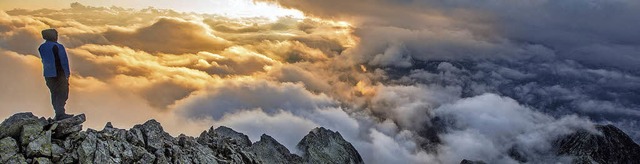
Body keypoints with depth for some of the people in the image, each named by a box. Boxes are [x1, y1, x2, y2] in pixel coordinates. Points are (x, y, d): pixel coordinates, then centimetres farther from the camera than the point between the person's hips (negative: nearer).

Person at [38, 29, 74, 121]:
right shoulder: (58, 47, -14)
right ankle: (60, 114, -10)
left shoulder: (41, 48, 7)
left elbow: (44, 61, 11)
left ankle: (58, 113, 16)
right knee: (62, 93, -3)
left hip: (48, 74, 7)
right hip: (59, 74, -7)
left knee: (54, 94, 13)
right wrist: (67, 74, -6)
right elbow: (64, 61, -13)